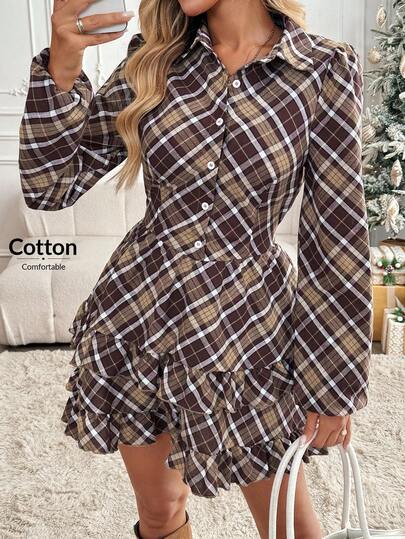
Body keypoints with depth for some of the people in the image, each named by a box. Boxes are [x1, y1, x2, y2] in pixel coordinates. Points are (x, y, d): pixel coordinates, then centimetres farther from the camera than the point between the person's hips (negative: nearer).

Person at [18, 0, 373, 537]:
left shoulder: (326, 69, -8)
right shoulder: (154, 58, 0)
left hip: (247, 322, -2)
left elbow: (335, 232, -6)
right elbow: (51, 185, -2)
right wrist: (61, 68, -18)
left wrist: (334, 384, -3)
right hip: (138, 308, 3)